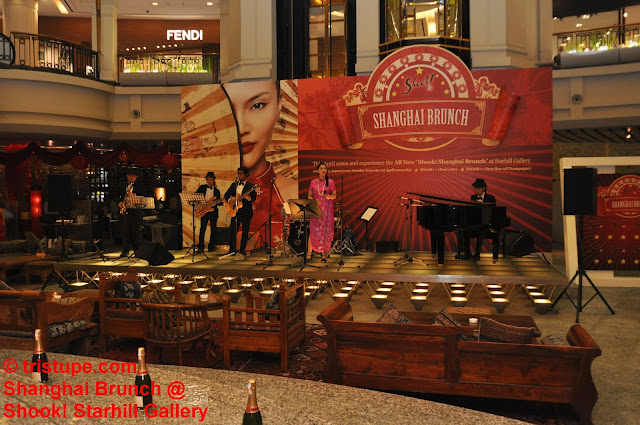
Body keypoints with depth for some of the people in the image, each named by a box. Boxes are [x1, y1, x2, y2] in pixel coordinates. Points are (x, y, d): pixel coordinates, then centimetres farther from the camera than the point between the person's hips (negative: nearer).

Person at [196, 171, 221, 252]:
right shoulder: (202, 187, 9)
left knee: (213, 229, 3)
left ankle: (211, 246, 12)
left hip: (213, 211, 1)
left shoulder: (217, 191, 12)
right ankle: (201, 246, 3)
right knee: (202, 229, -3)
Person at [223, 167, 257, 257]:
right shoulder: (234, 185, 13)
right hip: (235, 211, 3)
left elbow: (254, 199, -8)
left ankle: (242, 250, 11)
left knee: (245, 231, 1)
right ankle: (232, 249, 9)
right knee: (233, 230, 3)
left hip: (246, 212, -3)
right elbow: (226, 194, 16)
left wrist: (248, 197, -29)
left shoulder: (250, 186, 1)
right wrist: (229, 201, -4)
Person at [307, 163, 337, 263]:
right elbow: (309, 196, 11)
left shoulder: (331, 182, 5)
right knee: (313, 231, -3)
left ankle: (324, 254, 6)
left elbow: (334, 195, 6)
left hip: (327, 209, 0)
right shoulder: (313, 182, 8)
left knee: (326, 231, -2)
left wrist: (330, 196, -16)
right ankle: (309, 253, 5)